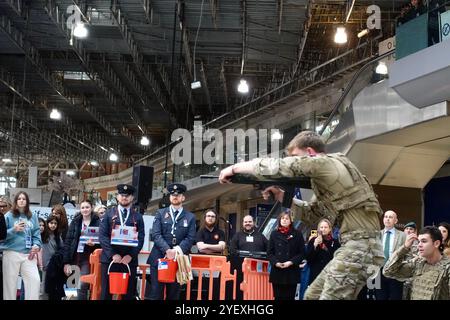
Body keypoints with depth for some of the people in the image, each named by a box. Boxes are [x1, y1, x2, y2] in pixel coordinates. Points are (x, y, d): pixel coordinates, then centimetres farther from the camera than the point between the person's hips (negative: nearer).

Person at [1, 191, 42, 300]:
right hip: (12, 253, -2)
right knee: (10, 282, 2)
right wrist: (14, 230, -15)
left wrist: (36, 245, -6)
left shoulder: (33, 217, 11)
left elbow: (36, 233, 10)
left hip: (29, 254, 2)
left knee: (35, 279, -6)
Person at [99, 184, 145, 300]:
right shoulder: (109, 213, 8)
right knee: (106, 293, 4)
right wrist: (113, 254, -12)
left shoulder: (138, 217, 9)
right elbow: (103, 236, -2)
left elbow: (140, 239, 2)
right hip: (109, 258, 0)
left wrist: (130, 255, -12)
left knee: (129, 293, 4)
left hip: (130, 260, 1)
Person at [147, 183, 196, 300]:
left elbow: (190, 238, 0)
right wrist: (167, 250, -17)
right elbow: (156, 234, -3)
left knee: (173, 293, 5)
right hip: (159, 258, 0)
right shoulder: (160, 213, 9)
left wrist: (177, 250, -16)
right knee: (156, 292, -1)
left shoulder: (190, 217, 9)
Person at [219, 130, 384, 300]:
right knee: (312, 295, 14)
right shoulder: (324, 175, 19)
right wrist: (282, 196, 10)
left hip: (361, 245, -10)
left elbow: (277, 166, -13)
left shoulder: (325, 163, -10)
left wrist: (234, 168, -2)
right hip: (352, 245, 10)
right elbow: (312, 215, 21)